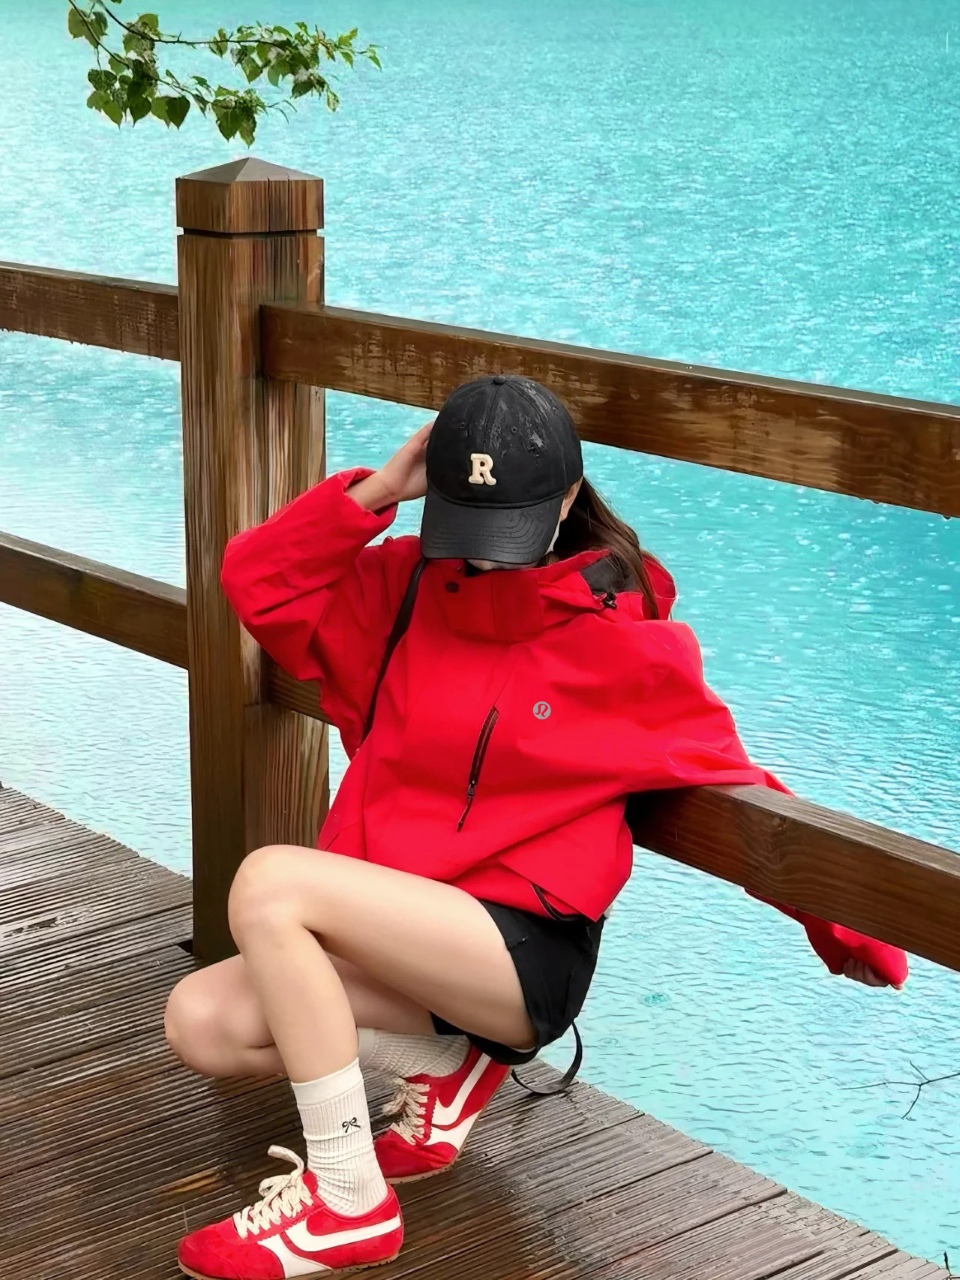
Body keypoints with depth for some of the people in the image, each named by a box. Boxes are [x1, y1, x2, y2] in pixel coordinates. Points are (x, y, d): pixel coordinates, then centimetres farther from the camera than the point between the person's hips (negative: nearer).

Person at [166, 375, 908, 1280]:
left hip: (527, 955, -6)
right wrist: (375, 491, -6)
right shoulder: (407, 587, 7)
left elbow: (737, 788, -1)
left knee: (270, 882, -26)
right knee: (201, 1023, -11)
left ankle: (348, 1204, -17)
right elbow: (260, 580, 5)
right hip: (399, 932, 7)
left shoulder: (625, 644, -6)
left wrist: (845, 928, 0)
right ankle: (446, 1063, 7)